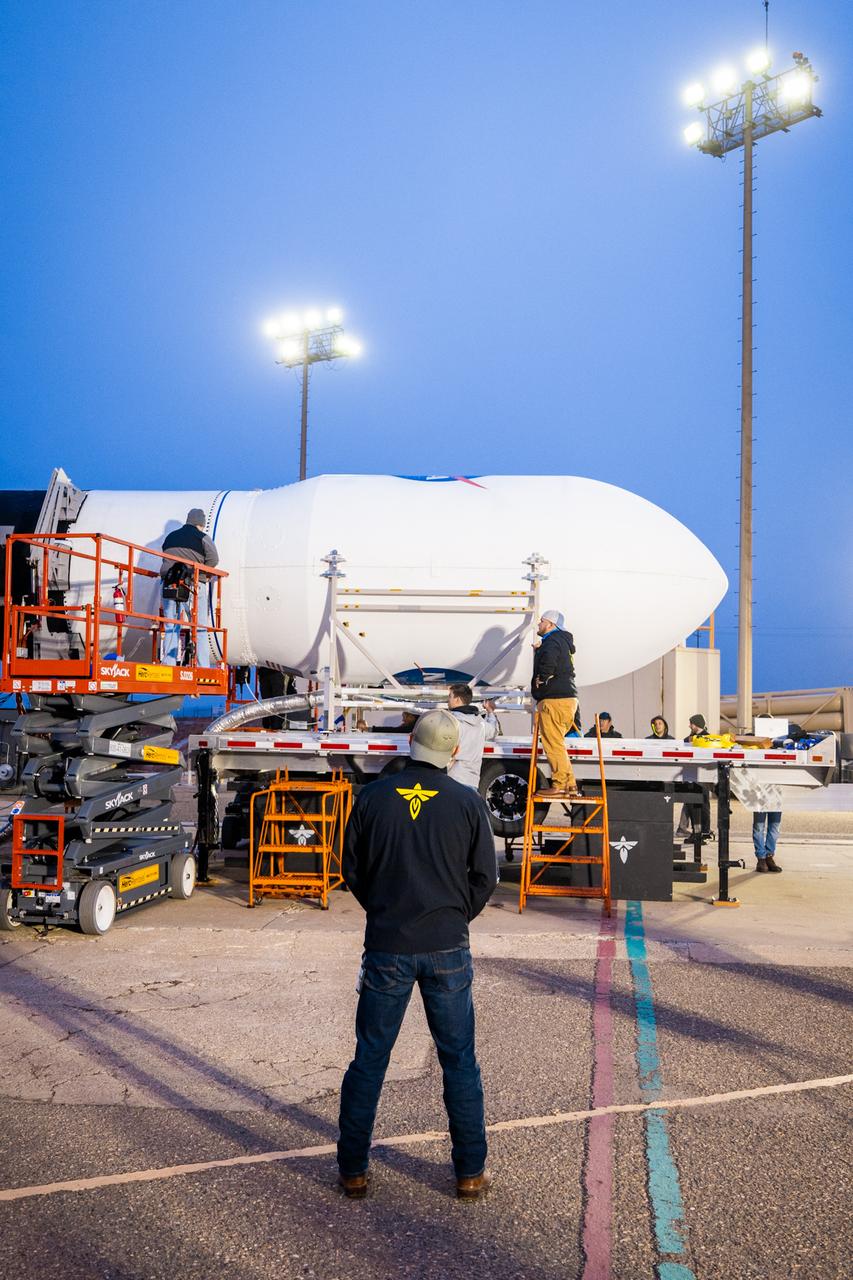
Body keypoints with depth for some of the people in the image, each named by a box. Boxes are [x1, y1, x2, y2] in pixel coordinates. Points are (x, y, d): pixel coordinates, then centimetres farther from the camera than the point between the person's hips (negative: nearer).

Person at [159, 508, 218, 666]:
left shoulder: (170, 537, 18)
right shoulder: (202, 538, 2)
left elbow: (167, 560, 14)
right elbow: (213, 559, -7)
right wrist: (201, 571, 8)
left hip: (169, 586, 4)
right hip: (192, 585, -4)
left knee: (171, 629, 7)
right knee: (199, 629, 2)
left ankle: (169, 666, 2)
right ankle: (203, 668, -1)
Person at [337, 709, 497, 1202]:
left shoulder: (373, 797, -4)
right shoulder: (468, 803, -6)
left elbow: (353, 870, 4)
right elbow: (484, 877, -1)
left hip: (386, 948, 1)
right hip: (448, 950, 0)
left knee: (369, 1059, 12)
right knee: (460, 1062, 12)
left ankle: (353, 1170, 21)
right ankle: (471, 1172, 20)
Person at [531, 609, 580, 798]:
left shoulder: (552, 641, -10)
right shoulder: (563, 641, 23)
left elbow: (549, 659, -32)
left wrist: (542, 678, -18)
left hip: (554, 699, -10)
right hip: (568, 698, 10)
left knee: (553, 744, -7)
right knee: (556, 744, 14)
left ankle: (560, 785, -5)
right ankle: (570, 786, 14)